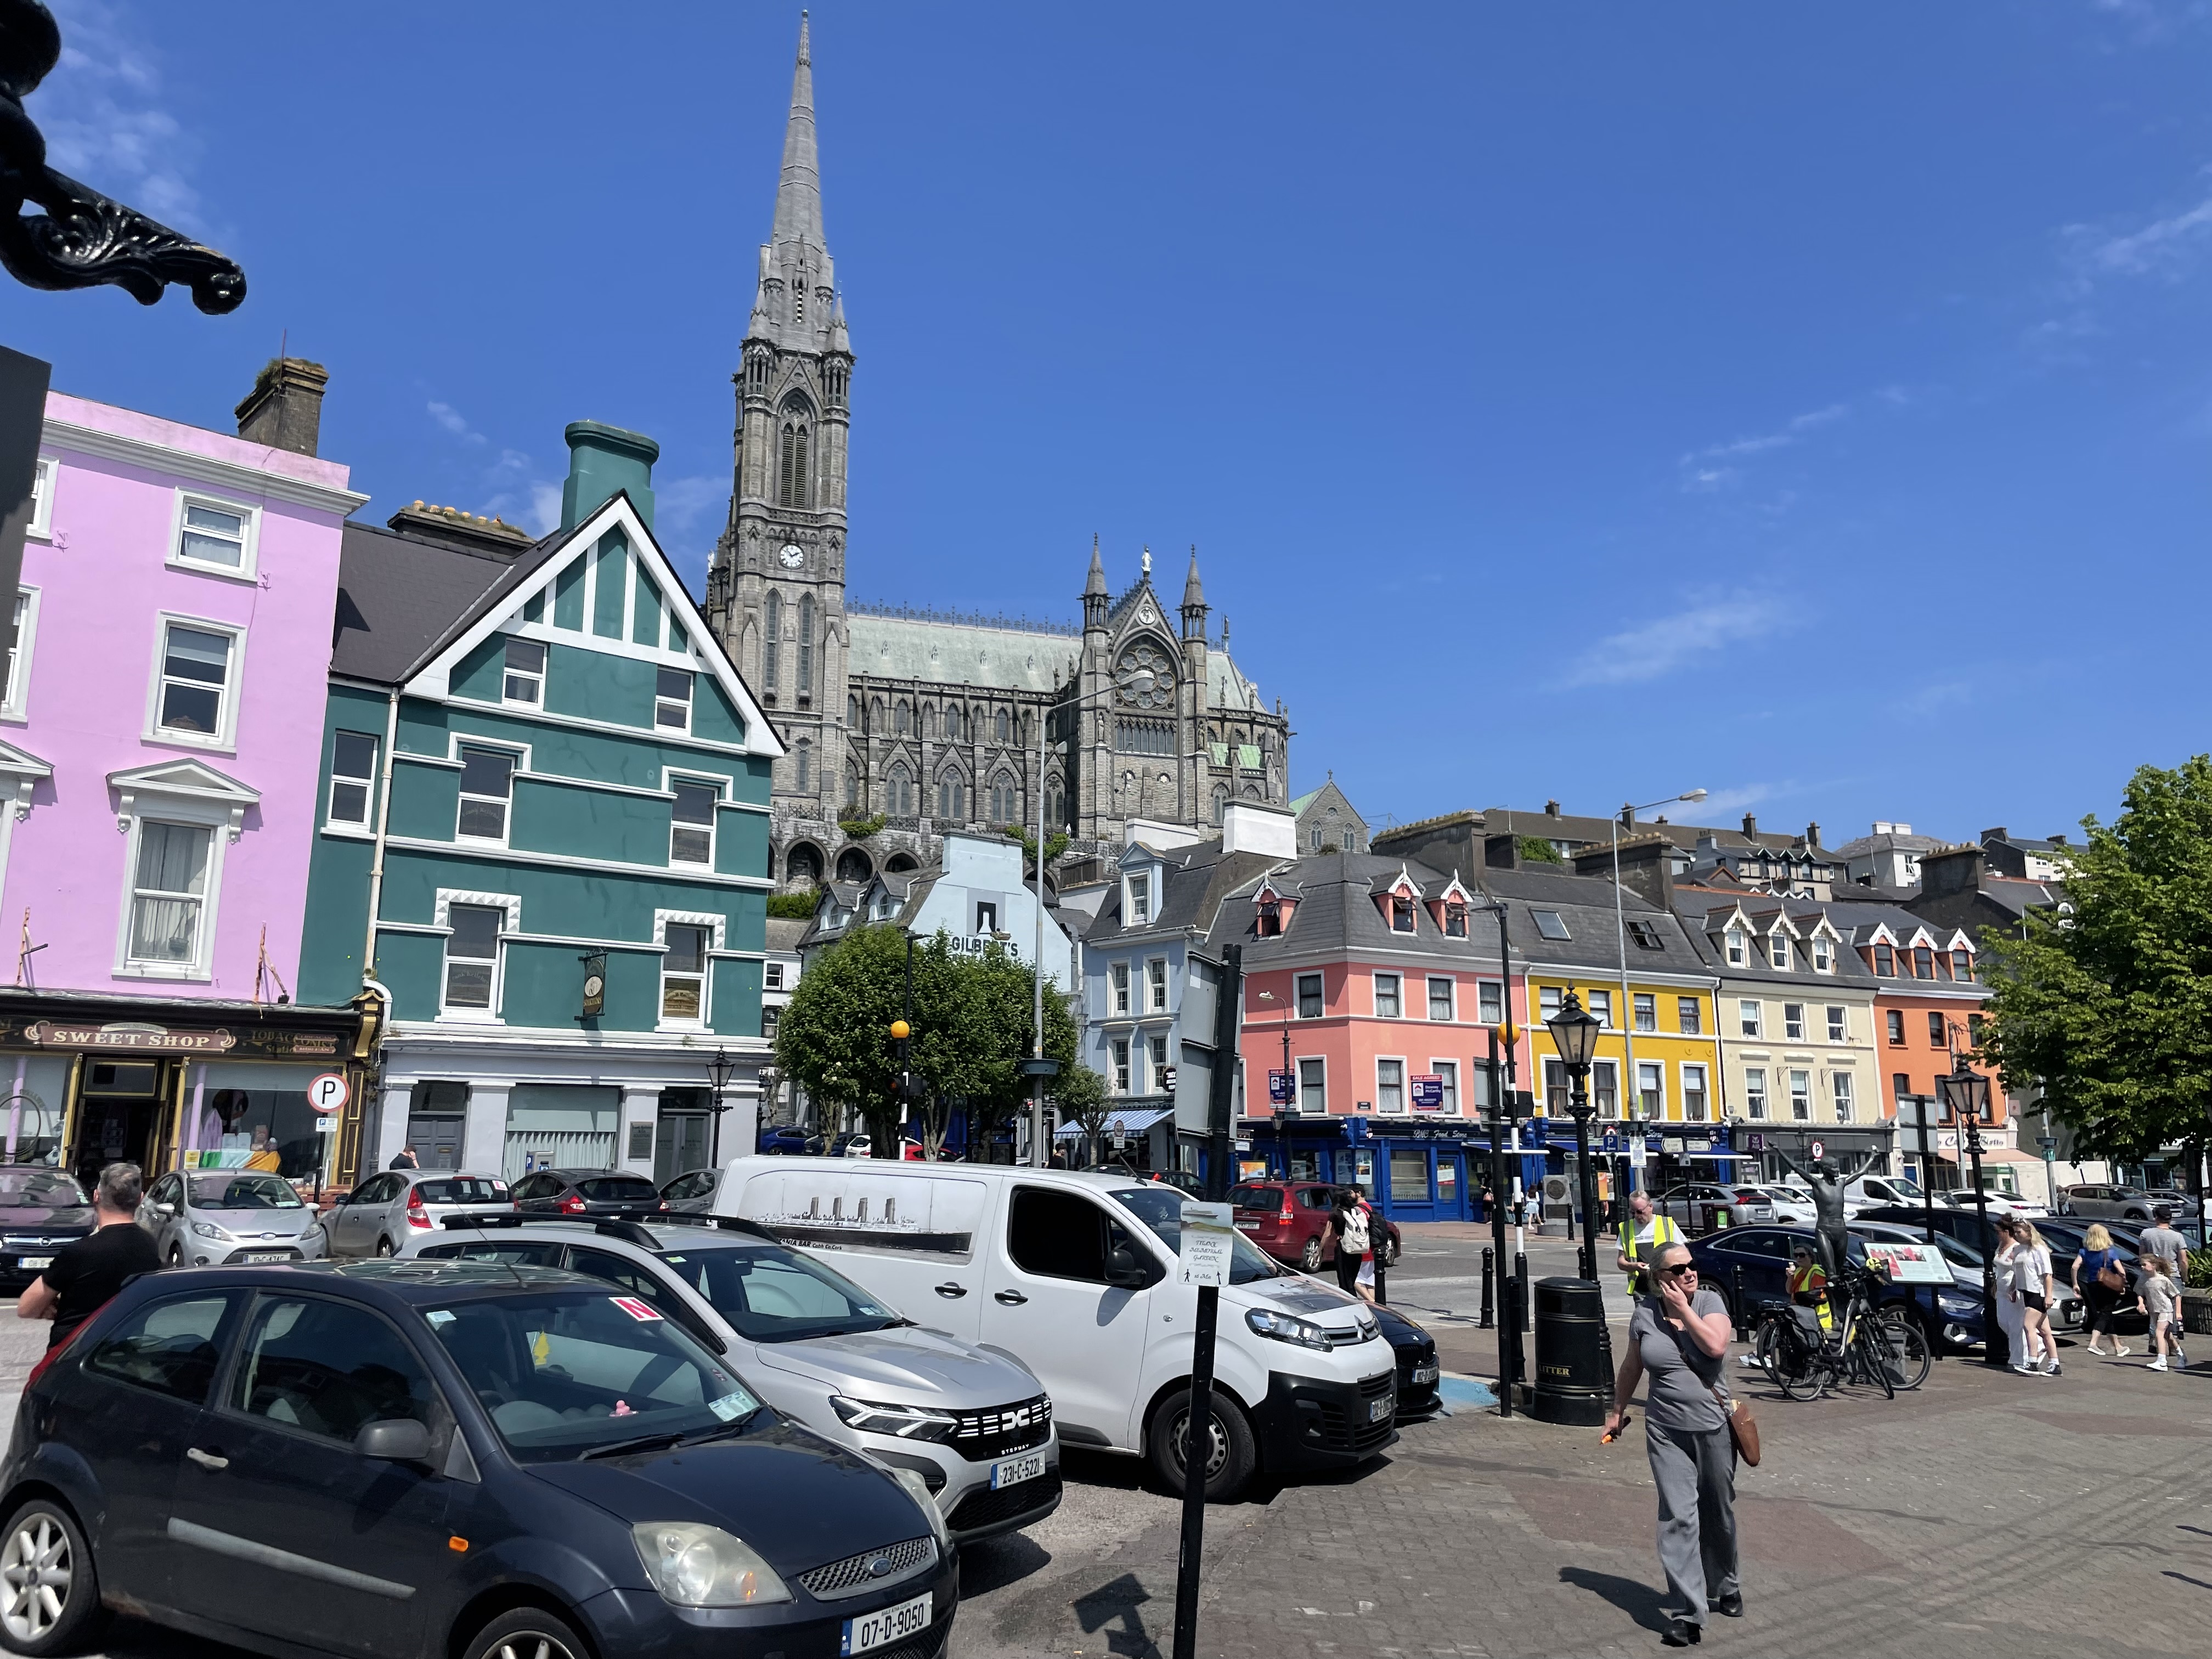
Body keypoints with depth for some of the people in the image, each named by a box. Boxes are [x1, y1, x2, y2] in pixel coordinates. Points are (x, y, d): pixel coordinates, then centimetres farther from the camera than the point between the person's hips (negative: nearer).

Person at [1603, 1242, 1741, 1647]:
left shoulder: (1709, 1302, -6)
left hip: (1714, 1427, 0)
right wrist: (1617, 1411, 16)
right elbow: (1631, 1367, 10)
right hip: (1666, 1433, 0)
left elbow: (1716, 1346, -25)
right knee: (1678, 1518, -7)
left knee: (1718, 1514, 17)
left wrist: (1683, 1308, -21)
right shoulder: (1645, 1312, -2)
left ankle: (1726, 1587, 41)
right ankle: (1687, 1614, -4)